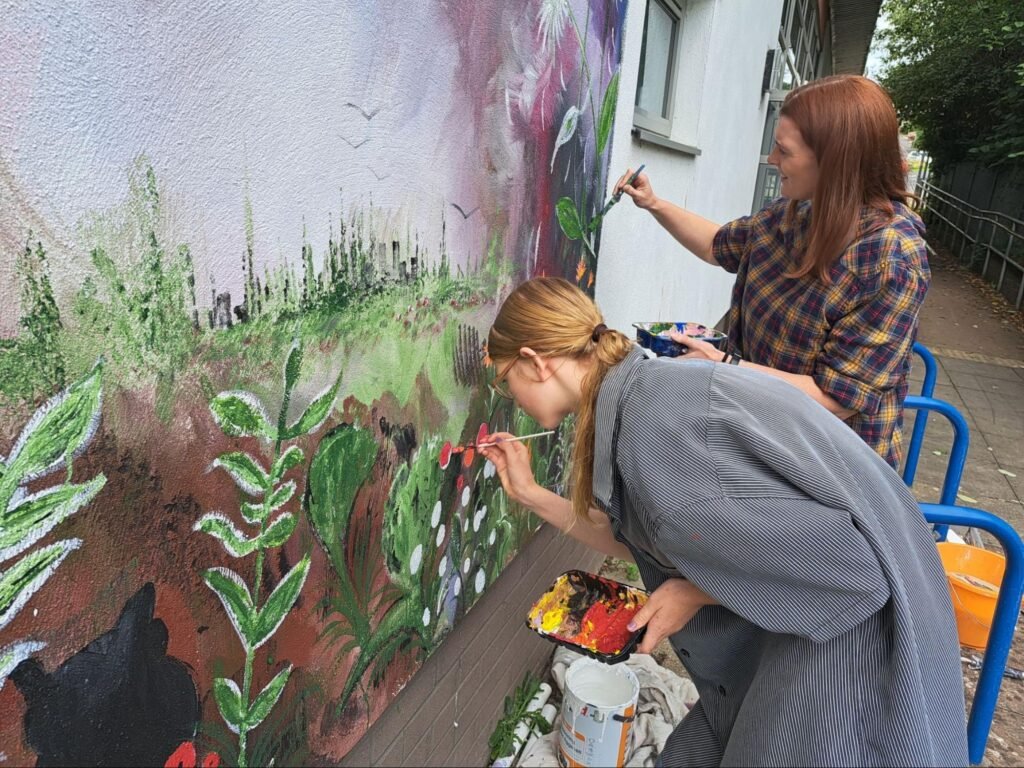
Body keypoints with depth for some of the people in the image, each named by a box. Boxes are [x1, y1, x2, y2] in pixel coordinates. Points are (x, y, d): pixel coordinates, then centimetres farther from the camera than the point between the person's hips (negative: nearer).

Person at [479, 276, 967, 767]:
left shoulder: (661, 427, -32)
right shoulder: (646, 391, -2)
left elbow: (847, 560, -28)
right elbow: (641, 542, 9)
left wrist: (698, 592, -17)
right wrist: (532, 497, 8)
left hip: (848, 636, -8)